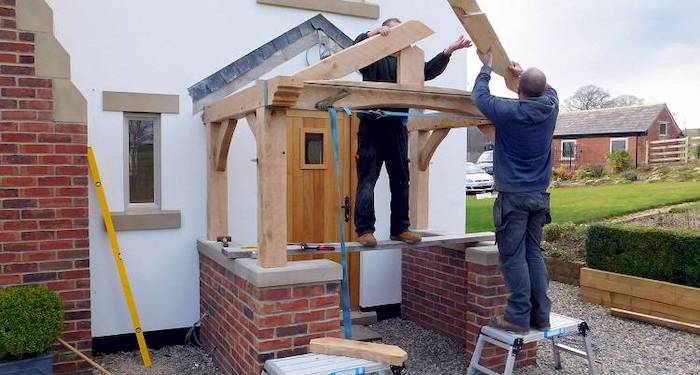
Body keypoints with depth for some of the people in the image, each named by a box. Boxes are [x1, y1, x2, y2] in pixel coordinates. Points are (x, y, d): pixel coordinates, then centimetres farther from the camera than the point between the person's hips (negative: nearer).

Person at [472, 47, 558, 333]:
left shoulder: (510, 112, -15)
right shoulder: (551, 106, -1)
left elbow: (479, 96, 2)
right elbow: (547, 90, 25)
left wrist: (487, 67, 16)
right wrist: (524, 73, 33)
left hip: (513, 196, -6)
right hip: (540, 195, 6)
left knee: (513, 256, -1)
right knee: (534, 253, 11)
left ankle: (519, 316, 2)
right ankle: (540, 315, 15)